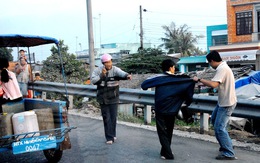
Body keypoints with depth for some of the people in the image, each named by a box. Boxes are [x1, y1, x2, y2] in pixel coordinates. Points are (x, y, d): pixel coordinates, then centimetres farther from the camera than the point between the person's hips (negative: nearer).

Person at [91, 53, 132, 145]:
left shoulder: (115, 70, -11)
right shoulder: (98, 70, -4)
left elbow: (121, 73, -32)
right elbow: (93, 81, -11)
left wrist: (127, 75, -55)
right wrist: (101, 75, -23)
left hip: (113, 98, 0)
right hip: (103, 99, 0)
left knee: (113, 117, 8)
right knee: (106, 118, 1)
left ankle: (113, 135, 28)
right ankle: (109, 138, 7)